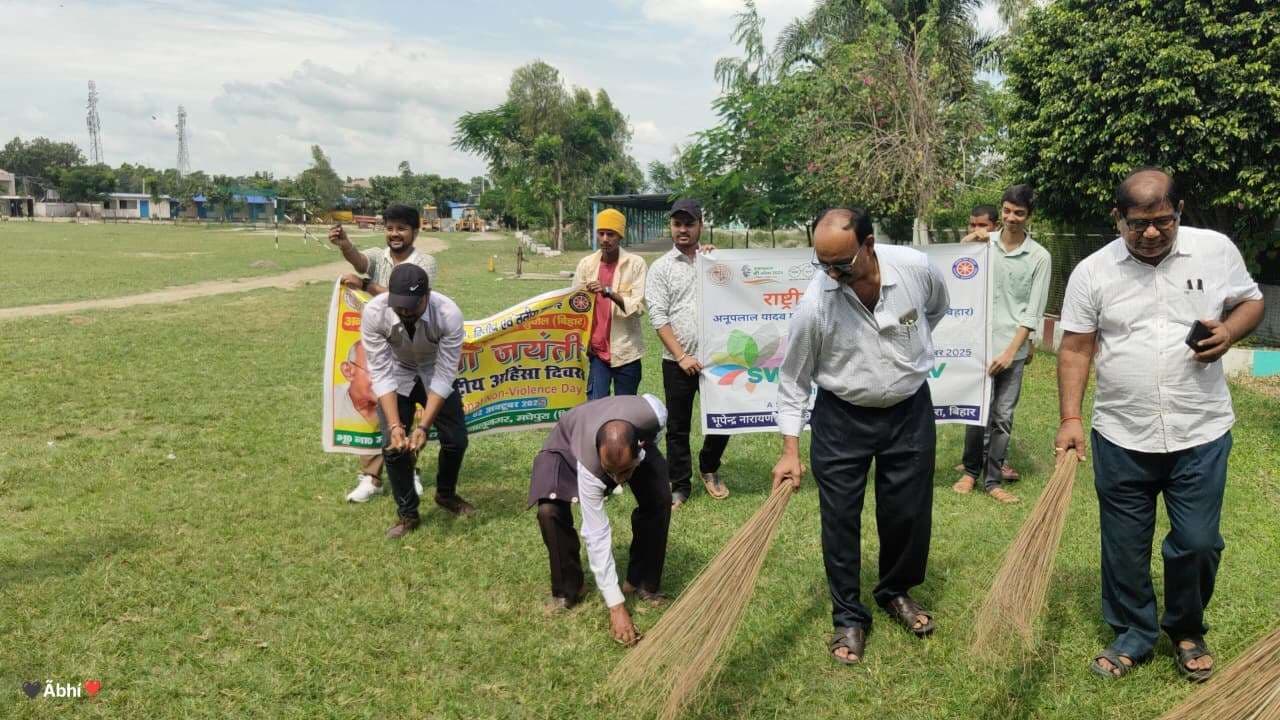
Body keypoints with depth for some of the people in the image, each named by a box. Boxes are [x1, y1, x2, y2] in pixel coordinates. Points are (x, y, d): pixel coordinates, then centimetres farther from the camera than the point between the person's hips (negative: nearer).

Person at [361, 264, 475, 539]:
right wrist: (395, 425, -37)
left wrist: (423, 426, -35)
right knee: (393, 446, -8)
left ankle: (446, 495, 32)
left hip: (435, 374, 0)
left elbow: (444, 376, -30)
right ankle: (407, 514, 13)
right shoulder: (373, 313, -34)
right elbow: (381, 373, -28)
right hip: (397, 375, 0)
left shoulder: (449, 314, -36)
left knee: (456, 440, 2)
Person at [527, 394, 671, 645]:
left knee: (659, 500, -19)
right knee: (549, 510, -26)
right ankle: (567, 588, -2)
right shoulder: (589, 466, -45)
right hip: (570, 443, -3)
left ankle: (643, 582, 2)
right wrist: (616, 606, -39)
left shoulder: (652, 415, -41)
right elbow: (597, 535, -40)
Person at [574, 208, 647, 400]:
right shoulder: (586, 264, 5)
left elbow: (638, 306, -13)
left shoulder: (636, 263, -4)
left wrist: (609, 292, -26)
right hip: (596, 350, 2)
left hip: (625, 351, -1)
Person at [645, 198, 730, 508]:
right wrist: (681, 356, -12)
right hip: (678, 361, -1)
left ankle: (709, 469, 33)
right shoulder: (660, 267, 1)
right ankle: (680, 485, 22)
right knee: (678, 426, 7)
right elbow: (658, 317, -5)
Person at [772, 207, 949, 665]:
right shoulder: (815, 303, -23)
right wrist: (790, 451, -11)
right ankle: (849, 617, 20)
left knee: (909, 513, 11)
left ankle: (896, 592, 37)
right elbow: (793, 381, -10)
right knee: (840, 519, 2)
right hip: (841, 417, -2)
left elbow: (937, 307, 9)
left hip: (910, 411, 2)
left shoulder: (915, 268, -18)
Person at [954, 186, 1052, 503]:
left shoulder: (1040, 257, -2)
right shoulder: (983, 243, 1)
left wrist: (1011, 351, -11)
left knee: (1003, 416, 5)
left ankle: (993, 479, 15)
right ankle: (971, 471, 21)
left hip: (1013, 347, -1)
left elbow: (1033, 312, -5)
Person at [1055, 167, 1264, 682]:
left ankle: (1187, 631, 32)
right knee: (1124, 546, 11)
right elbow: (1076, 350, -1)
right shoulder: (1092, 272, -4)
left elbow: (1251, 301, 11)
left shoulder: (1216, 249, -2)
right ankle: (1133, 634, 31)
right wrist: (1070, 419, -8)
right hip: (1120, 438, 0)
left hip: (1201, 434, 0)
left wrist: (1228, 332, -12)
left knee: (1197, 543, 6)